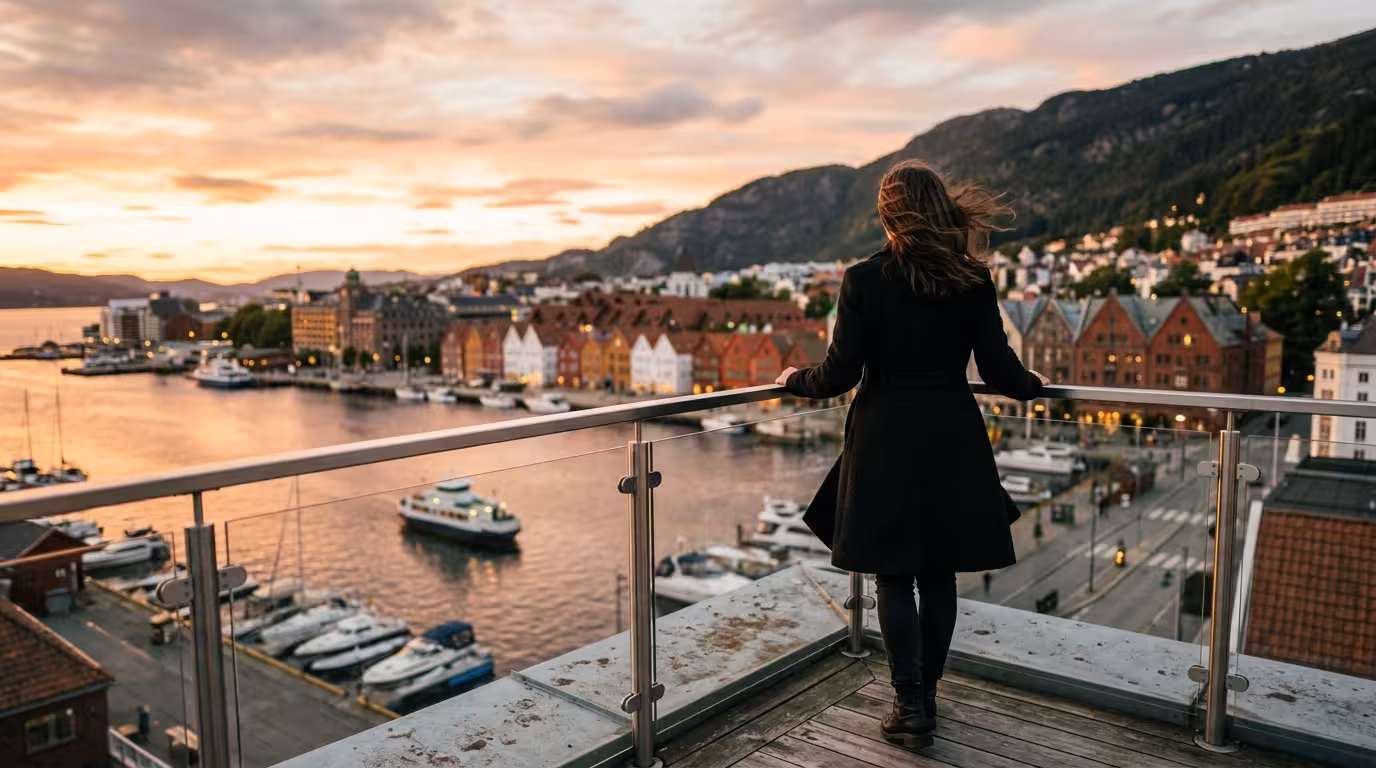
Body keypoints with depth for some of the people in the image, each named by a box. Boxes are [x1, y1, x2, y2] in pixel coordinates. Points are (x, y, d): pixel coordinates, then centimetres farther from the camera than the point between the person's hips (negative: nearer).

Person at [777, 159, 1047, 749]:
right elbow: (998, 370, -2)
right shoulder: (973, 282, -2)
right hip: (951, 441, 3)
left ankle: (911, 708, 8)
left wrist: (797, 381, 10)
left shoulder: (863, 280, -9)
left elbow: (841, 374, -10)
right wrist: (1033, 385, 20)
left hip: (885, 440, -3)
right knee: (938, 576, 14)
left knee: (894, 578, 7)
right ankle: (925, 696, 27)